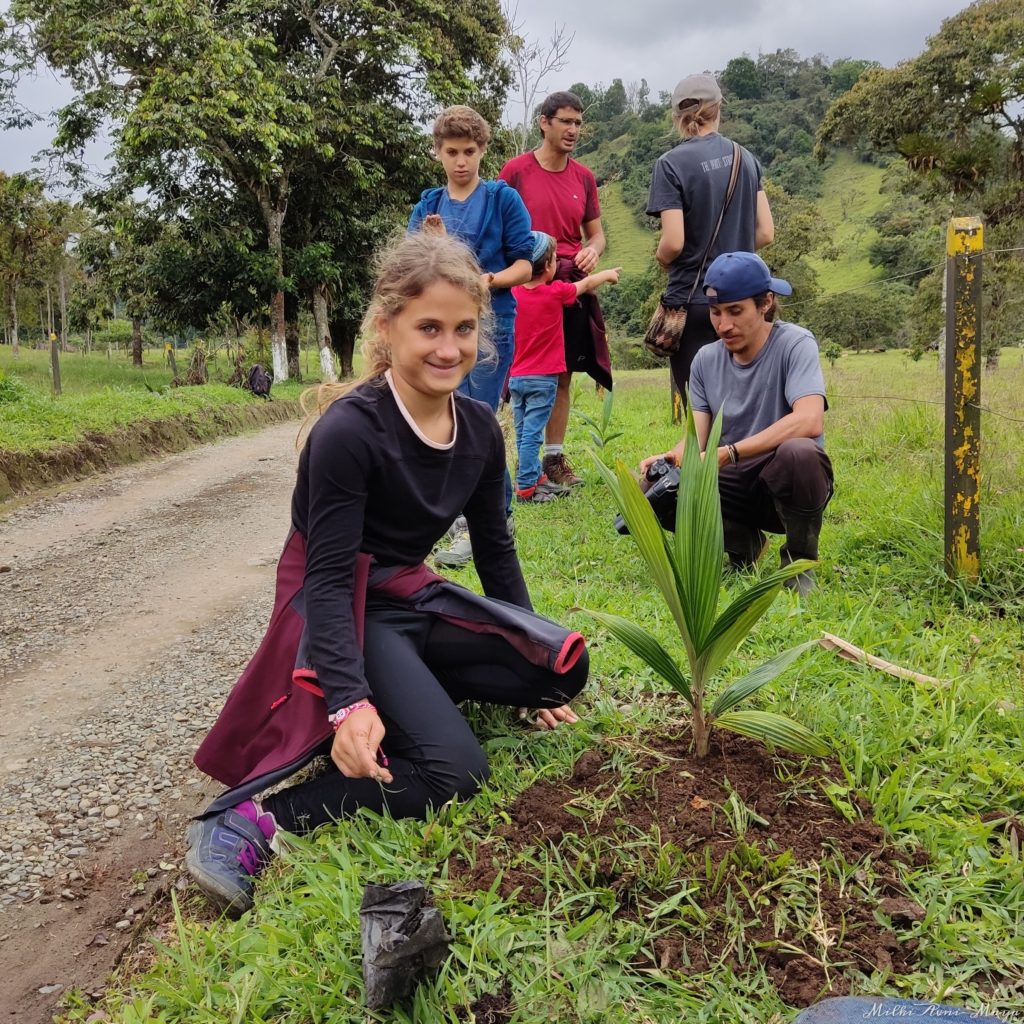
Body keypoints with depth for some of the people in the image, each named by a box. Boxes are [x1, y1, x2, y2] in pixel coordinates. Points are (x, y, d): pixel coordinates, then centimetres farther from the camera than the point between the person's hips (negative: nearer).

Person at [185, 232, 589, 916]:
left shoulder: (480, 429, 0)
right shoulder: (349, 430, -21)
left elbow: (496, 550, 10)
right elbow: (329, 576, -22)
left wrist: (535, 665, 9)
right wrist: (350, 701, -33)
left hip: (412, 599, 8)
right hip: (342, 613, -7)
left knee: (566, 668, -9)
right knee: (454, 770, -25)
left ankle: (410, 690, -2)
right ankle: (249, 820, -20)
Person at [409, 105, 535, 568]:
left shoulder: (503, 198, 3)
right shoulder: (427, 205, 14)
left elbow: (524, 265, -1)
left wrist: (490, 280, -19)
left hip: (489, 324, -5)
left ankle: (469, 526, -7)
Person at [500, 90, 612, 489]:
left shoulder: (583, 177, 11)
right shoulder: (516, 171, -3)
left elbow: (596, 233, 16)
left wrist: (593, 250, -6)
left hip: (572, 288, 5)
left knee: (562, 375, 9)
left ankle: (555, 457, 18)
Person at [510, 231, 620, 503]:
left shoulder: (514, 293, 0)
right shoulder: (556, 292, -9)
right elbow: (587, 284, 7)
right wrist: (608, 274, 25)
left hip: (516, 377, 6)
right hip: (542, 378, -6)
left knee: (523, 433, 12)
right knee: (532, 434, -6)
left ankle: (535, 477, 24)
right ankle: (526, 487, -5)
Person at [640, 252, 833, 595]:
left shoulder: (795, 343, -11)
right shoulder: (706, 360, 4)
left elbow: (809, 421, -28)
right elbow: (696, 439, 0)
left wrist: (728, 453, -36)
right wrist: (669, 458, -25)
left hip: (786, 485, -4)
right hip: (732, 487, 4)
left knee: (797, 453, -38)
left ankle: (798, 565, -9)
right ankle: (743, 545, 6)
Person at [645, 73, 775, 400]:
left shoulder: (672, 164, -10)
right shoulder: (745, 158, 6)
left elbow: (673, 242, -16)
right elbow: (765, 233, 5)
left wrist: (660, 257, 5)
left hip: (693, 299, -5)